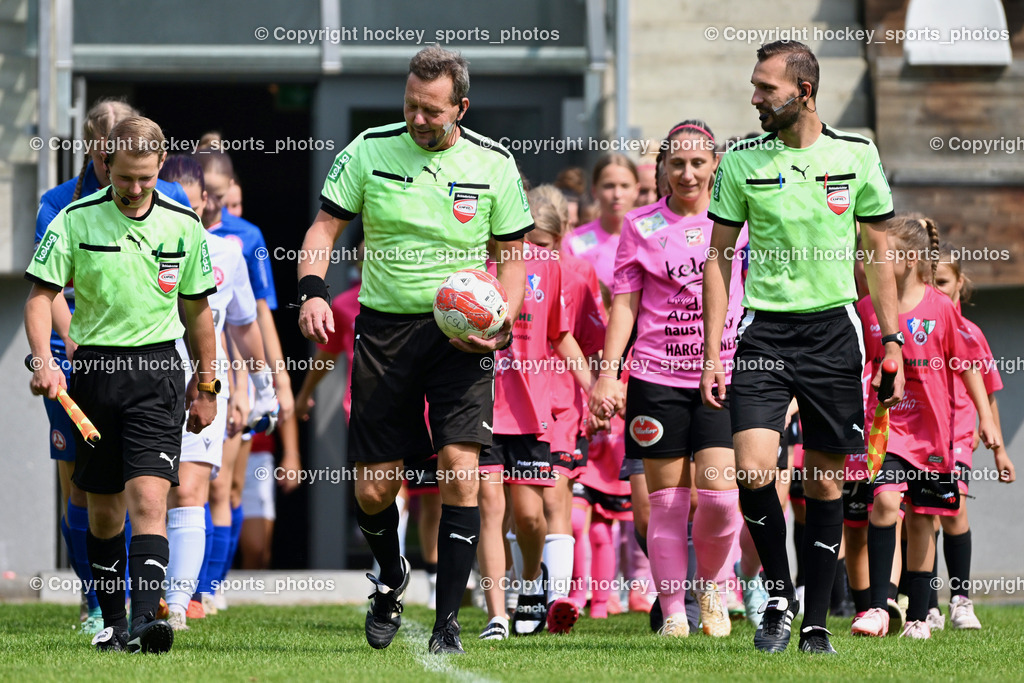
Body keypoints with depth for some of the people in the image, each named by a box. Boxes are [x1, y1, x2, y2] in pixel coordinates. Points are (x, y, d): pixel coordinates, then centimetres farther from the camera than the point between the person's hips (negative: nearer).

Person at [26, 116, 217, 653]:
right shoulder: (75, 220, -2)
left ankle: (144, 620, -25)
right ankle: (111, 622, 21)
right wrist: (43, 361, -18)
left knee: (148, 498, -16)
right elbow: (41, 294, -2)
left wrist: (205, 385, 16)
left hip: (158, 371, -1)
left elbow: (197, 307, 13)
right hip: (94, 366, 1)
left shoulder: (183, 225, 2)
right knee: (103, 509, 8)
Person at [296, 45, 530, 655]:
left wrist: (502, 321, -9)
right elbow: (326, 226, 3)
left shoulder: (494, 164, 0)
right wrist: (313, 290, -15)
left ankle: (447, 622, -9)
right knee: (373, 490, 2)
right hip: (385, 327, 1)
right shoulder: (370, 150, -2)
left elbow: (514, 253, 8)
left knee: (460, 468, -16)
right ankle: (392, 578, 35)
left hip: (460, 332, -1)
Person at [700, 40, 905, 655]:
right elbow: (719, 258, 6)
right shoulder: (742, 162, 1)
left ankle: (816, 622, 12)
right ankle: (779, 594, 5)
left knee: (825, 485, 3)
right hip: (764, 330, 0)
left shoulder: (856, 154, 1)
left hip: (833, 329, 0)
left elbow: (880, 252, 9)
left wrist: (892, 340, 3)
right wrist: (712, 352, 0)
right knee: (754, 471, -16)